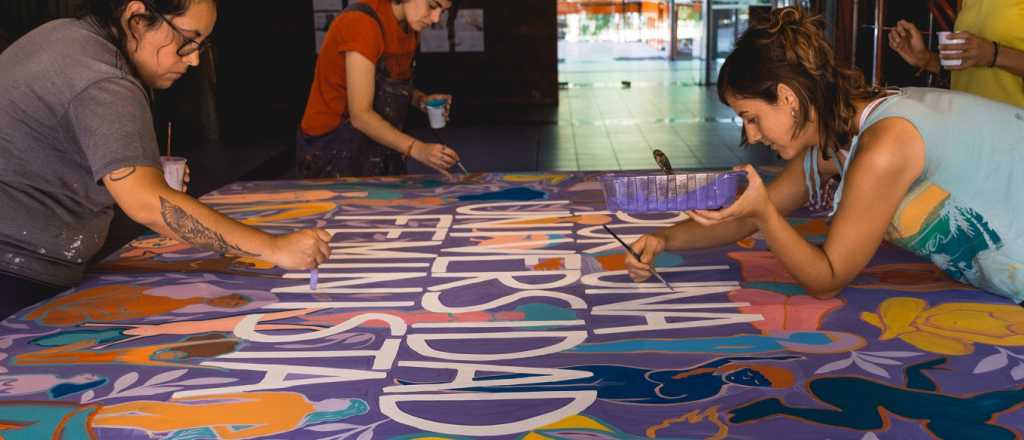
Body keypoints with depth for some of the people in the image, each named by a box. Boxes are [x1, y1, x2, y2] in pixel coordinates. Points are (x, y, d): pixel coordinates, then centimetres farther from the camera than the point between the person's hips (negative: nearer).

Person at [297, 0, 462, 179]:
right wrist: (417, 149, -35)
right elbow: (361, 115, -27)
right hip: (334, 149, -7)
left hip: (377, 145, 7)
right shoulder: (363, 23, -24)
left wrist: (420, 99, -5)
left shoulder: (409, 27, 0)